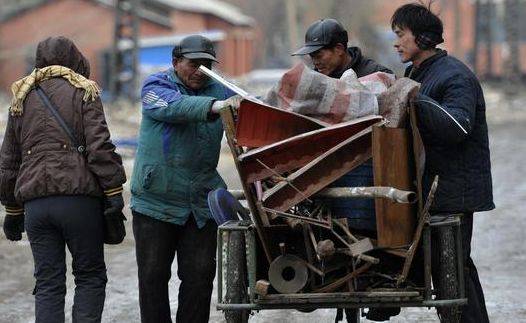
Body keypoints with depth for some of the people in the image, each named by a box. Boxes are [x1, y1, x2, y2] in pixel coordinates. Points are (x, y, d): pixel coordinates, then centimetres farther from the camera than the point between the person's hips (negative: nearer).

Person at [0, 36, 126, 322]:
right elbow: (100, 147, -9)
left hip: (35, 202, 4)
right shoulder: (83, 92, 3)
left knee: (48, 283, 6)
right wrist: (114, 191, -6)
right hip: (79, 198, -4)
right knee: (90, 276, 5)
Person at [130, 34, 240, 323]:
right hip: (155, 200, -3)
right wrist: (214, 106, -44)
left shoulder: (219, 90, 8)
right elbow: (174, 106, -27)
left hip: (201, 203, 3)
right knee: (153, 276, 2)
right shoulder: (155, 87, -5)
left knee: (200, 276, 3)